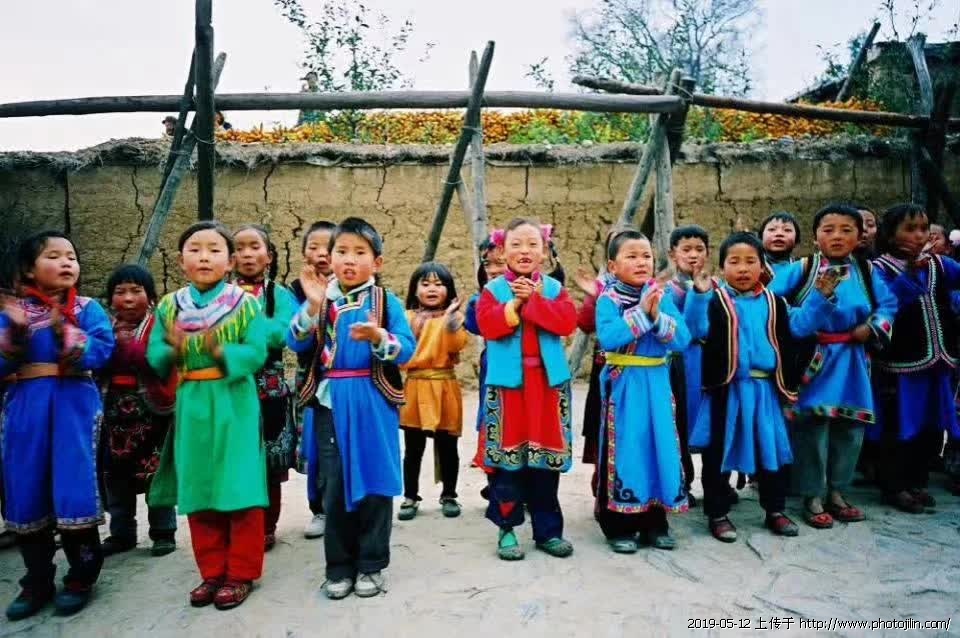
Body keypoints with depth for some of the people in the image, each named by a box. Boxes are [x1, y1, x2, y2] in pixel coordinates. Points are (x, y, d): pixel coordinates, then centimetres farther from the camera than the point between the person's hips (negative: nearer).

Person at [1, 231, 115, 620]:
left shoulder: (87, 309, 1)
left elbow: (102, 352, -11)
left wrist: (65, 333, -21)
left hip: (74, 405, -3)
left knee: (75, 490, -3)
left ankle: (80, 579, 15)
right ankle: (37, 582, 24)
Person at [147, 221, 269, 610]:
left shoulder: (245, 304, -5)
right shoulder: (169, 306, 6)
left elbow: (256, 353, -12)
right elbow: (154, 356, 2)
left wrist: (220, 352, -27)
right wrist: (174, 351, -18)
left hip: (234, 406, -4)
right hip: (191, 407, 4)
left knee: (238, 490, 0)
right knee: (197, 492, 11)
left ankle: (241, 573, 16)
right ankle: (212, 572, 26)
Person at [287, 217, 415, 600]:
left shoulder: (387, 302, -1)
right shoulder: (321, 299, 6)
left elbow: (407, 350, -9)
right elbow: (296, 344, -4)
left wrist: (379, 337, -27)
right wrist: (313, 306, -17)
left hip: (373, 402, -2)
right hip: (330, 401, 2)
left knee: (374, 482, 5)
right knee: (335, 486, 9)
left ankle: (371, 565, 21)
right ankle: (339, 567, 23)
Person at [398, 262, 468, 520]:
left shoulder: (453, 316, 3)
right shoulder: (408, 317, 6)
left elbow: (457, 346, -14)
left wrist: (451, 318, -23)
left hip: (444, 387, -1)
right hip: (415, 388, 1)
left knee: (447, 447, 9)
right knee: (413, 449, 8)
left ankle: (448, 496, 23)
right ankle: (410, 497, 20)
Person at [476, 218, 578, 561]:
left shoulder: (554, 287, 7)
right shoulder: (493, 289, 3)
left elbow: (567, 321, -9)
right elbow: (488, 325, -12)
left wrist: (534, 299, -14)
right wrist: (515, 302, -16)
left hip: (547, 382, 2)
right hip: (507, 381, -1)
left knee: (546, 455, 9)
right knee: (506, 455, 2)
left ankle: (547, 529, 20)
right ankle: (507, 528, 15)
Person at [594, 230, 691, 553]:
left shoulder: (661, 297, 6)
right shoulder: (608, 300, -6)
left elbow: (683, 339, -3)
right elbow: (607, 338, -23)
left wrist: (657, 316, -17)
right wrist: (640, 312, -21)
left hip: (657, 384, 4)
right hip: (623, 385, -4)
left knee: (659, 446, 8)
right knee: (624, 448, -1)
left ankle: (654, 523, 23)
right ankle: (619, 526, 12)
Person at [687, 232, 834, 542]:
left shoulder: (773, 302, 9)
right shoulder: (715, 301, -6)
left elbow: (798, 325, 7)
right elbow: (696, 329, -19)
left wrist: (819, 297, -2)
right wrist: (699, 294, -31)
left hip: (766, 388, 4)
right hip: (727, 389, -4)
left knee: (772, 449, 15)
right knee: (719, 451, 4)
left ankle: (775, 510, 32)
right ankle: (717, 513, 18)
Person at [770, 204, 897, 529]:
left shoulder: (866, 271, 7)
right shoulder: (801, 269, -5)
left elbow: (888, 305, 9)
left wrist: (873, 327, -7)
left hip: (852, 361, 5)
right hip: (812, 360, -4)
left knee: (850, 428, 11)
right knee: (812, 428, -1)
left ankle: (836, 492, 27)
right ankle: (812, 496, 12)